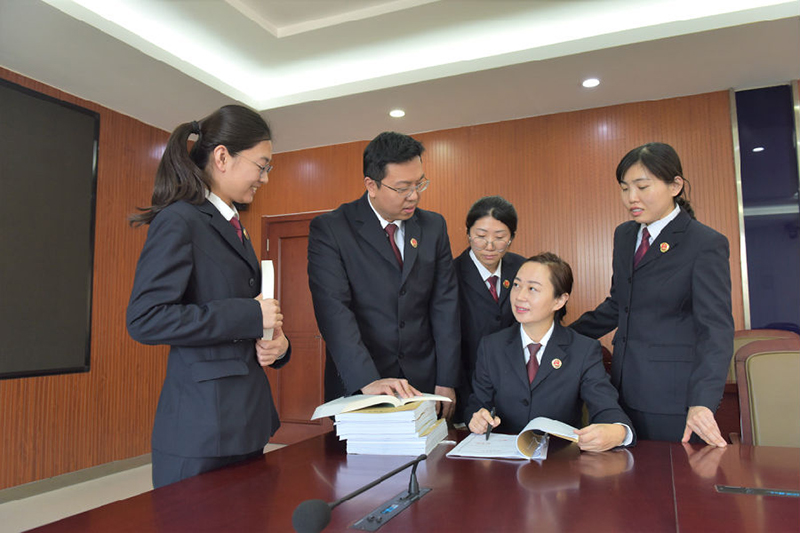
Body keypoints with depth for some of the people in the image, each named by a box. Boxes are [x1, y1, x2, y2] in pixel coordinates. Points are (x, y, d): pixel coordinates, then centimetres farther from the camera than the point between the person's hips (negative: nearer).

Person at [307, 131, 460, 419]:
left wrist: (446, 382, -3)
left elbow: (445, 305, 4)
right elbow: (334, 311, -17)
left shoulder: (433, 226, 6)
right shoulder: (329, 229, -8)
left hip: (423, 385, 4)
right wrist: (367, 381, -28)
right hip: (356, 389, -3)